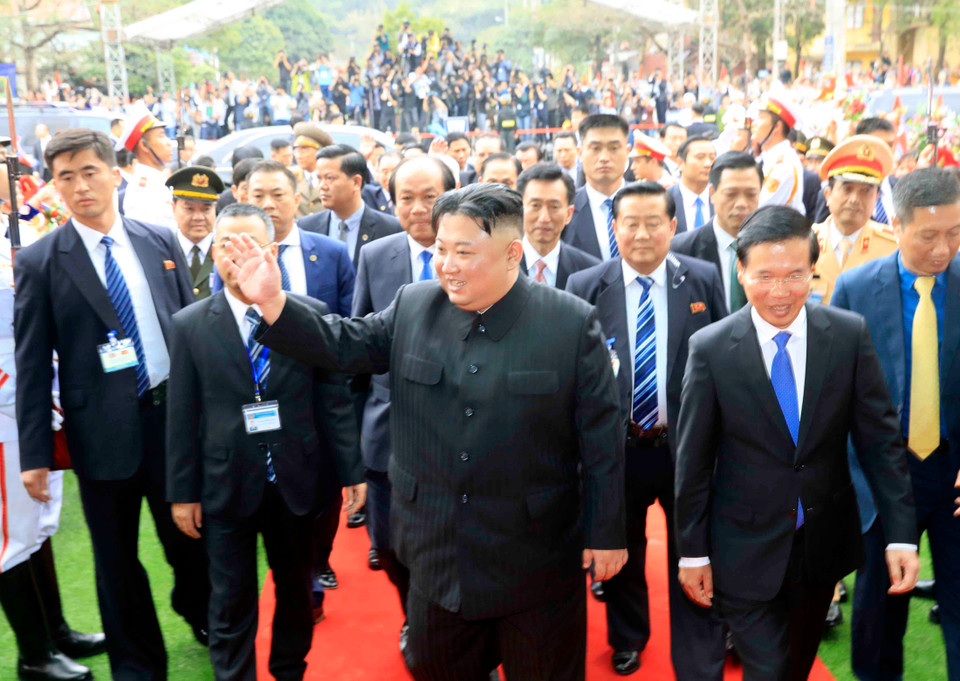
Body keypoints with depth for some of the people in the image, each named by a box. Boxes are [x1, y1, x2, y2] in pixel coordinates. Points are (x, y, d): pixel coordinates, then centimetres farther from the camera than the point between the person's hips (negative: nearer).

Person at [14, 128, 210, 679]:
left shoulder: (161, 241, 3)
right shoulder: (40, 262, -4)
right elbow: (33, 365, -4)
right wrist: (35, 454, -6)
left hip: (174, 414, 2)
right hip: (102, 429, -2)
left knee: (188, 536, 17)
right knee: (117, 559, 12)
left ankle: (200, 614, 47)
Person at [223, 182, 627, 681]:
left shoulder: (572, 323, -12)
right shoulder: (413, 307, -1)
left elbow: (601, 438, -9)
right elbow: (341, 345, 3)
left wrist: (606, 534, -7)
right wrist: (273, 302, -12)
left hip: (536, 561, -3)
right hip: (436, 554, 4)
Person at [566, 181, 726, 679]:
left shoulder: (704, 280, -3)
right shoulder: (585, 287, -5)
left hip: (688, 445, -1)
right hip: (618, 446, 1)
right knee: (622, 556, 21)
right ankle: (627, 638, 47)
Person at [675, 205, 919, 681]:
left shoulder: (849, 334, -8)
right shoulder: (710, 348, -13)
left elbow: (880, 437, -4)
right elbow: (693, 459, -7)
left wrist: (902, 533, -9)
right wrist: (693, 552, -3)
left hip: (825, 542, 3)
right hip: (746, 549, -3)